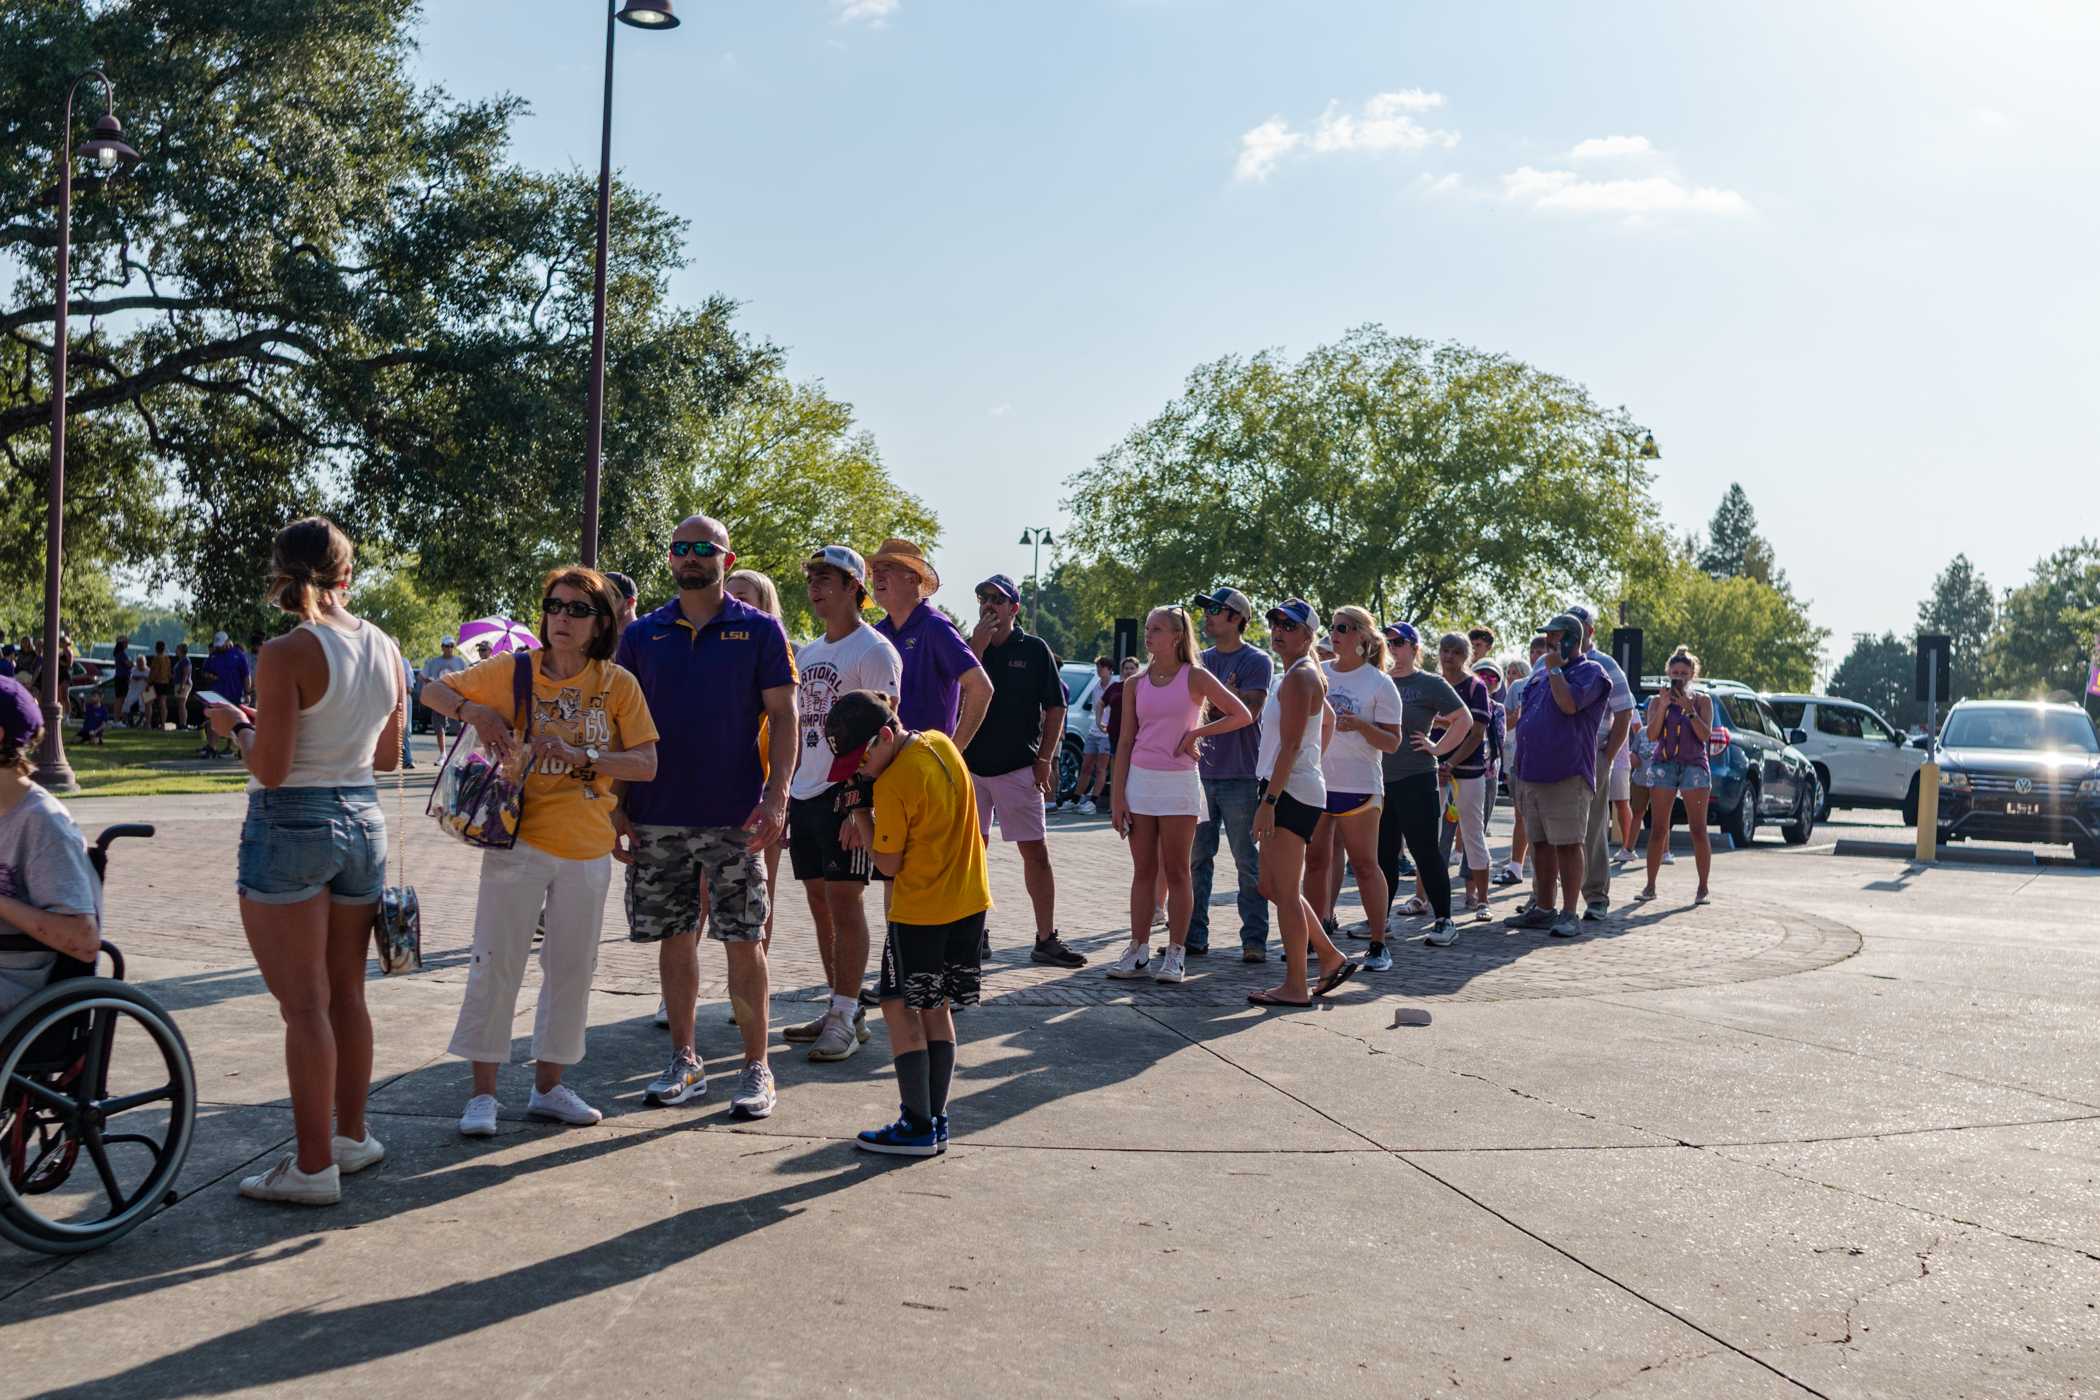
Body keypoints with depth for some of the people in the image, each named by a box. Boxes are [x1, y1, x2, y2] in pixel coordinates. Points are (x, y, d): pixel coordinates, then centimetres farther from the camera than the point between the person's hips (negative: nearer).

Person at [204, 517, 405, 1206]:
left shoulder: (288, 654, -16)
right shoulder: (386, 649, 3)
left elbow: (269, 768, -16)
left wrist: (237, 726, 2)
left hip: (290, 826, -6)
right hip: (363, 821, 6)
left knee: (303, 1005, 0)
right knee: (346, 993, 17)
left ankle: (313, 1165, 6)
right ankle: (351, 1135, 28)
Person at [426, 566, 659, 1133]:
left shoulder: (618, 683, -2)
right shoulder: (514, 669, -3)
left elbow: (646, 764, -7)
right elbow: (433, 690, 6)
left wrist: (582, 756, -21)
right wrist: (473, 711, -14)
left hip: (587, 850, 2)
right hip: (519, 839, -2)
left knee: (572, 968, 11)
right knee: (497, 963, 0)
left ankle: (548, 1084, 26)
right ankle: (483, 1091, 12)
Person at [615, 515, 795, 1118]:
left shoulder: (760, 630, 1)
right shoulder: (642, 634, 9)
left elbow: (782, 717, -2)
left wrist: (776, 798, -13)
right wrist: (617, 805, 4)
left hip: (736, 817, -3)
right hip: (658, 816, 3)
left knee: (743, 941, -1)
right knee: (674, 937, 10)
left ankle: (757, 1068, 9)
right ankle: (684, 1062, 22)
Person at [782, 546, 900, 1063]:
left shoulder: (873, 650, -7)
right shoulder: (807, 653, 18)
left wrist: (861, 795, -21)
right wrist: (784, 793, 16)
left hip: (847, 793, -8)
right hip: (805, 793, 8)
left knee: (845, 903, -6)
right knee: (820, 907, 11)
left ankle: (848, 1017, -1)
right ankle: (840, 1008, 20)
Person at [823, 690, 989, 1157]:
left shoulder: (891, 785, -21)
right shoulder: (940, 743, 3)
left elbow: (888, 864, -13)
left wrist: (859, 815, -4)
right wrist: (867, 815, 9)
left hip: (920, 912, -8)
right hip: (970, 902, 8)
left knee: (900, 1008, 2)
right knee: (936, 1007, 15)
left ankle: (918, 1126, 1)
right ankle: (937, 1119, 17)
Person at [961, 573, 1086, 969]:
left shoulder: (1034, 649, 2)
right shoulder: (969, 646, 7)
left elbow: (1055, 708, 4)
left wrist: (1044, 760, -3)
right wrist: (977, 648, -13)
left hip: (1018, 768, -2)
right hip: (970, 765, 2)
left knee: (1036, 852, -2)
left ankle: (1046, 939, 4)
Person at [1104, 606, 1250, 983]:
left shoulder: (1195, 678, -2)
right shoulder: (1136, 684, 8)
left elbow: (1242, 715, -2)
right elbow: (1126, 743, 7)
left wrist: (1197, 733, -9)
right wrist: (1118, 796, 2)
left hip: (1178, 782, -3)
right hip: (1140, 781, 3)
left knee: (1176, 872, 2)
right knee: (1143, 871, 6)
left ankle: (1176, 954, 7)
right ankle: (1138, 951, 10)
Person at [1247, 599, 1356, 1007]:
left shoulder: (1299, 677, -13)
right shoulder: (1302, 675, 18)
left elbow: (1290, 746, -20)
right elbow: (1329, 720, 34)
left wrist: (1269, 801, -23)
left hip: (1291, 791, -10)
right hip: (1291, 790, 10)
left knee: (1285, 892, -5)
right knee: (1273, 888, 14)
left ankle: (1295, 986, 0)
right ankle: (1332, 958, 20)